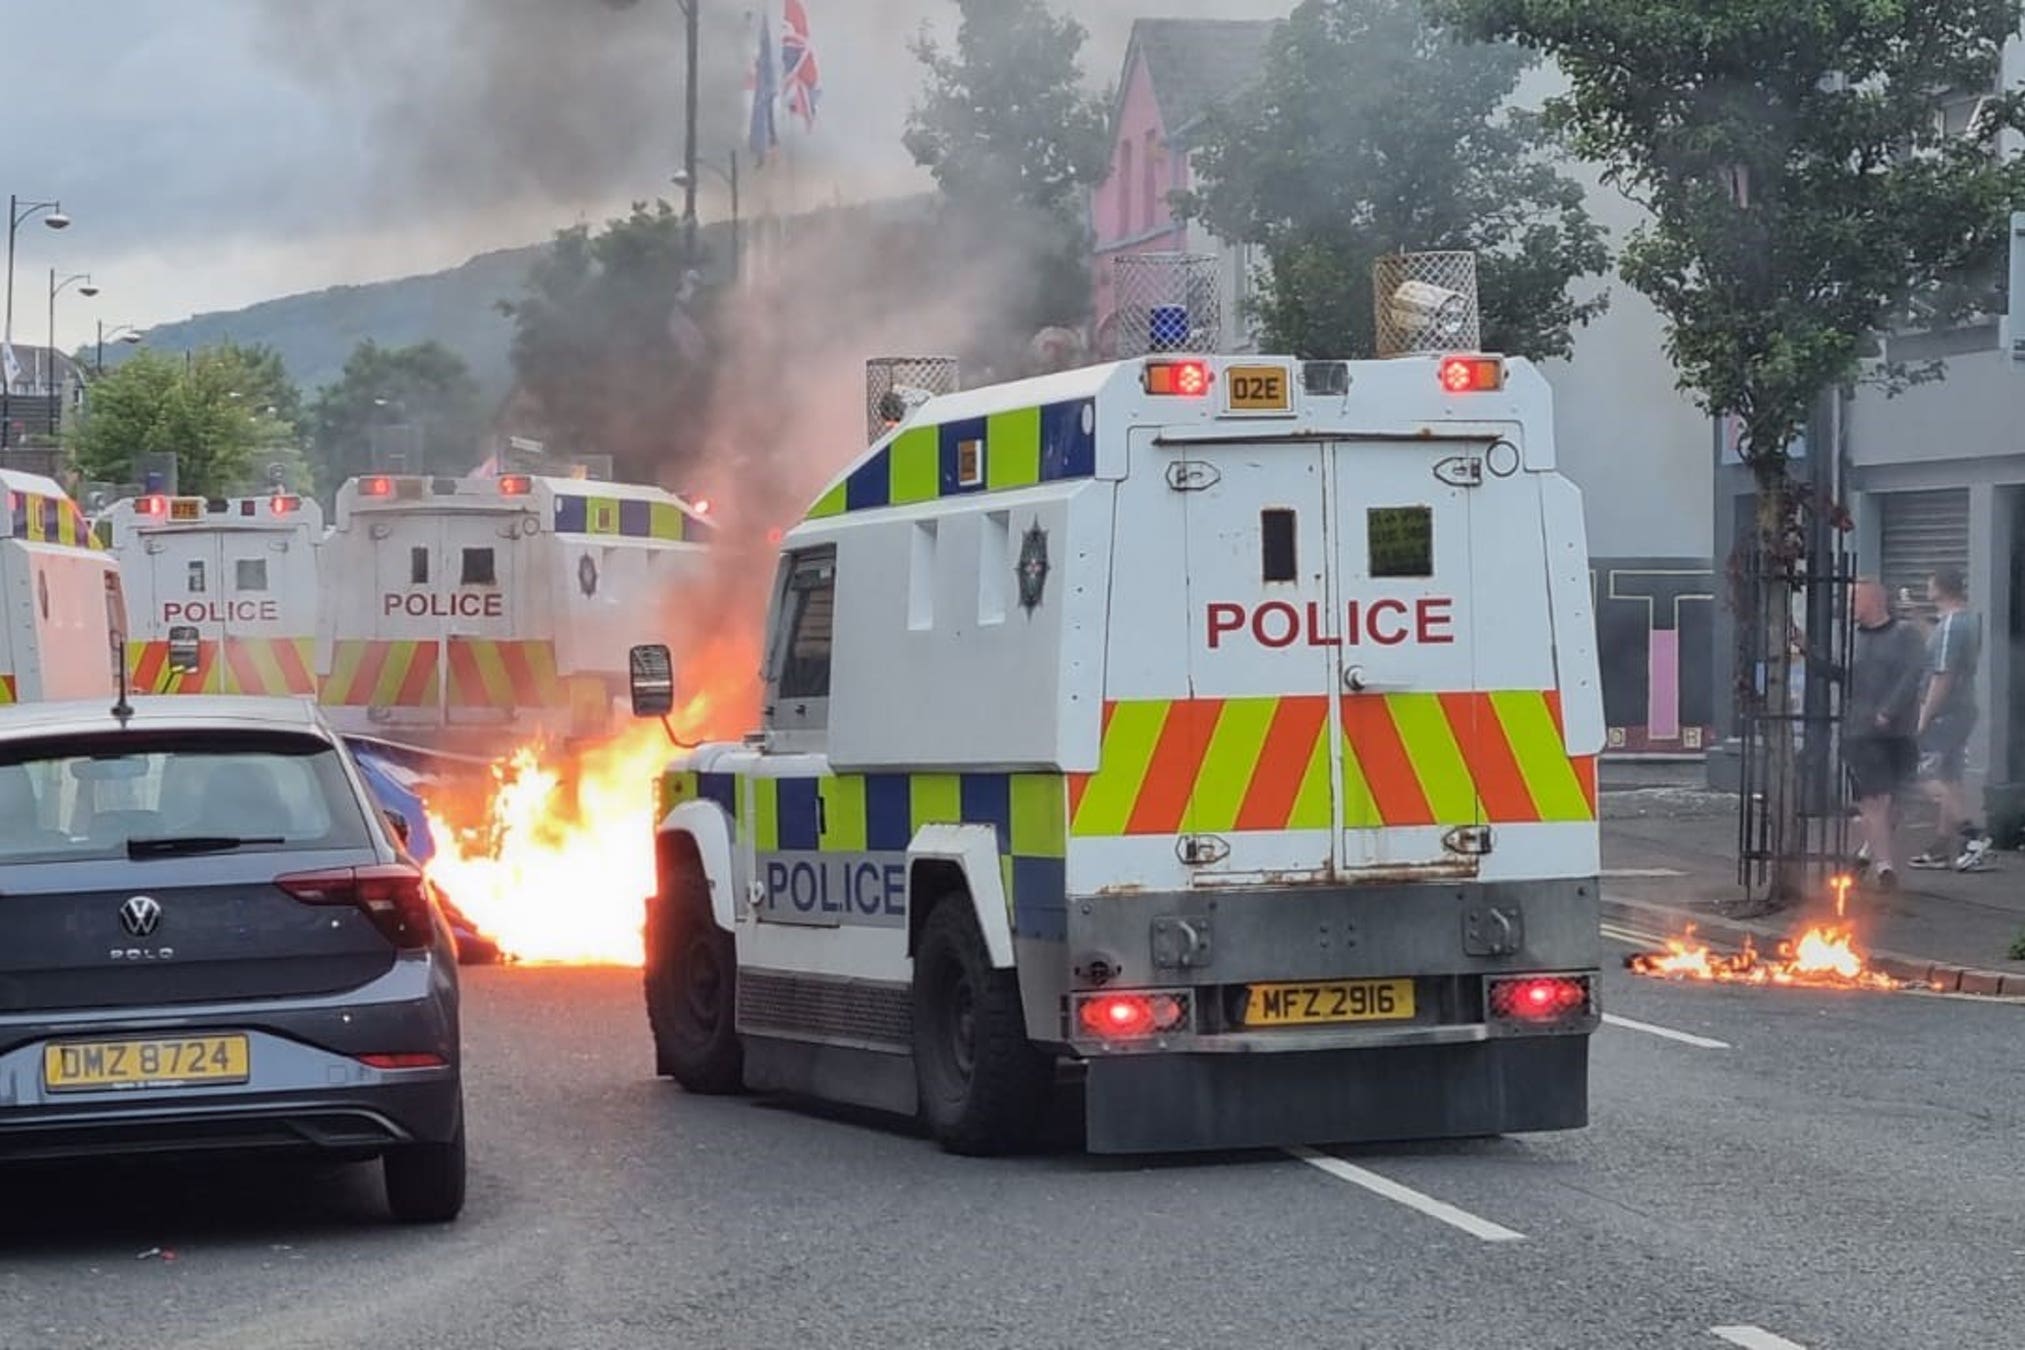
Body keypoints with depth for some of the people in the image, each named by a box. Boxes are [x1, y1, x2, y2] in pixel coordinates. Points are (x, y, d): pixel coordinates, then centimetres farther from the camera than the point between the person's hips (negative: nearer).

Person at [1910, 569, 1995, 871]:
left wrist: (1925, 716, -19)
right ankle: (1941, 849, 16)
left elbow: (1943, 676, -21)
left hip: (1944, 712, -10)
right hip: (1965, 709, 10)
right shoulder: (1972, 620, 12)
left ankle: (1971, 836, -16)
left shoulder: (1949, 626, -18)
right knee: (1950, 781, 12)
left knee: (1934, 779, -7)